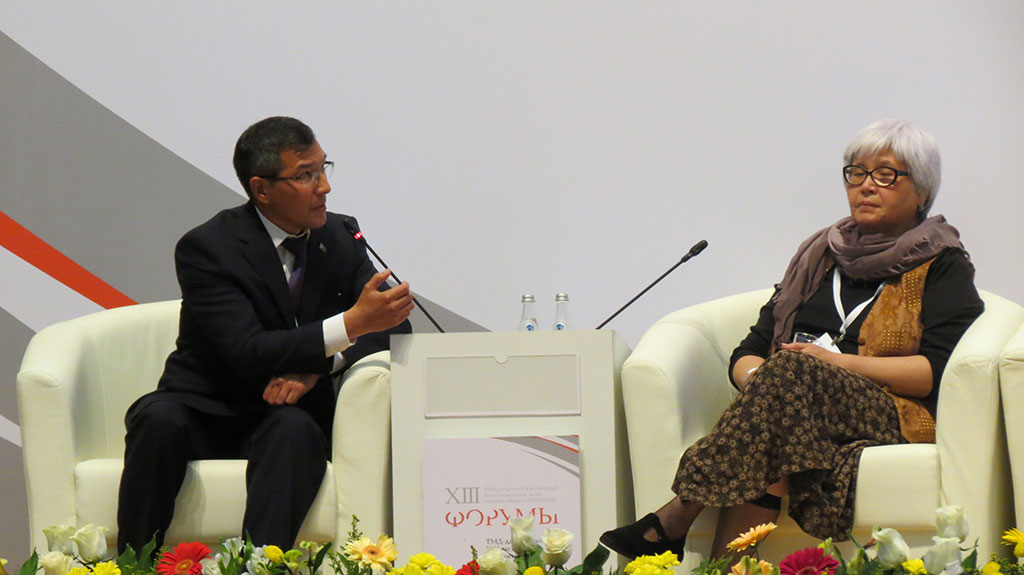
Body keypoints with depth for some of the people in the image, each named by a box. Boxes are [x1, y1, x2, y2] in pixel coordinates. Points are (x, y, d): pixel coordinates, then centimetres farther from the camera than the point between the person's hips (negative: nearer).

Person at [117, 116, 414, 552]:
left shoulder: (339, 236, 4)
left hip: (285, 412, 2)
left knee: (295, 430, -33)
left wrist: (316, 367, -19)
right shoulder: (206, 249, -13)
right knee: (160, 420, -34)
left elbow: (393, 323, 0)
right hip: (204, 412, -2)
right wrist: (350, 324, -34)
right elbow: (248, 353, -24)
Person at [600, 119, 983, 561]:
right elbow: (747, 353, 18)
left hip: (893, 419, -4)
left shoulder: (942, 267, 11)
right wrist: (758, 378, -7)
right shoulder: (820, 256, 25)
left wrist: (840, 363, -13)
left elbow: (940, 370, -5)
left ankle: (671, 523, -36)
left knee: (793, 372, -33)